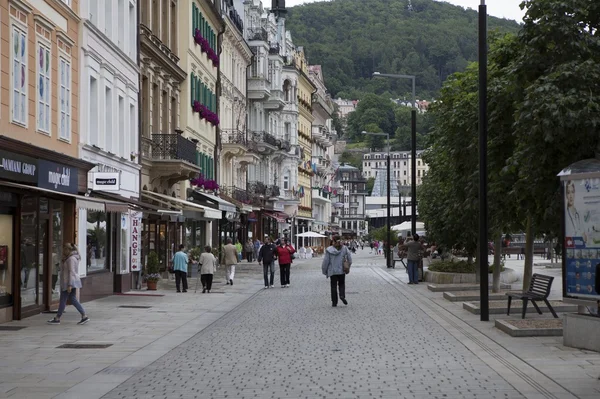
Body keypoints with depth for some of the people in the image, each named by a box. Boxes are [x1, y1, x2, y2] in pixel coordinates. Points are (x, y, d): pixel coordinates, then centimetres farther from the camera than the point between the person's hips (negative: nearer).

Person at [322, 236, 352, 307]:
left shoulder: (329, 250, -9)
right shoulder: (344, 248, -4)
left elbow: (325, 261, -5)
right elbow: (349, 259, -2)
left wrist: (324, 271, 6)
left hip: (332, 271, -1)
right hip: (342, 271, 1)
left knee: (333, 286, 8)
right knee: (341, 284, 19)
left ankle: (334, 302, 8)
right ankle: (342, 295, -7)